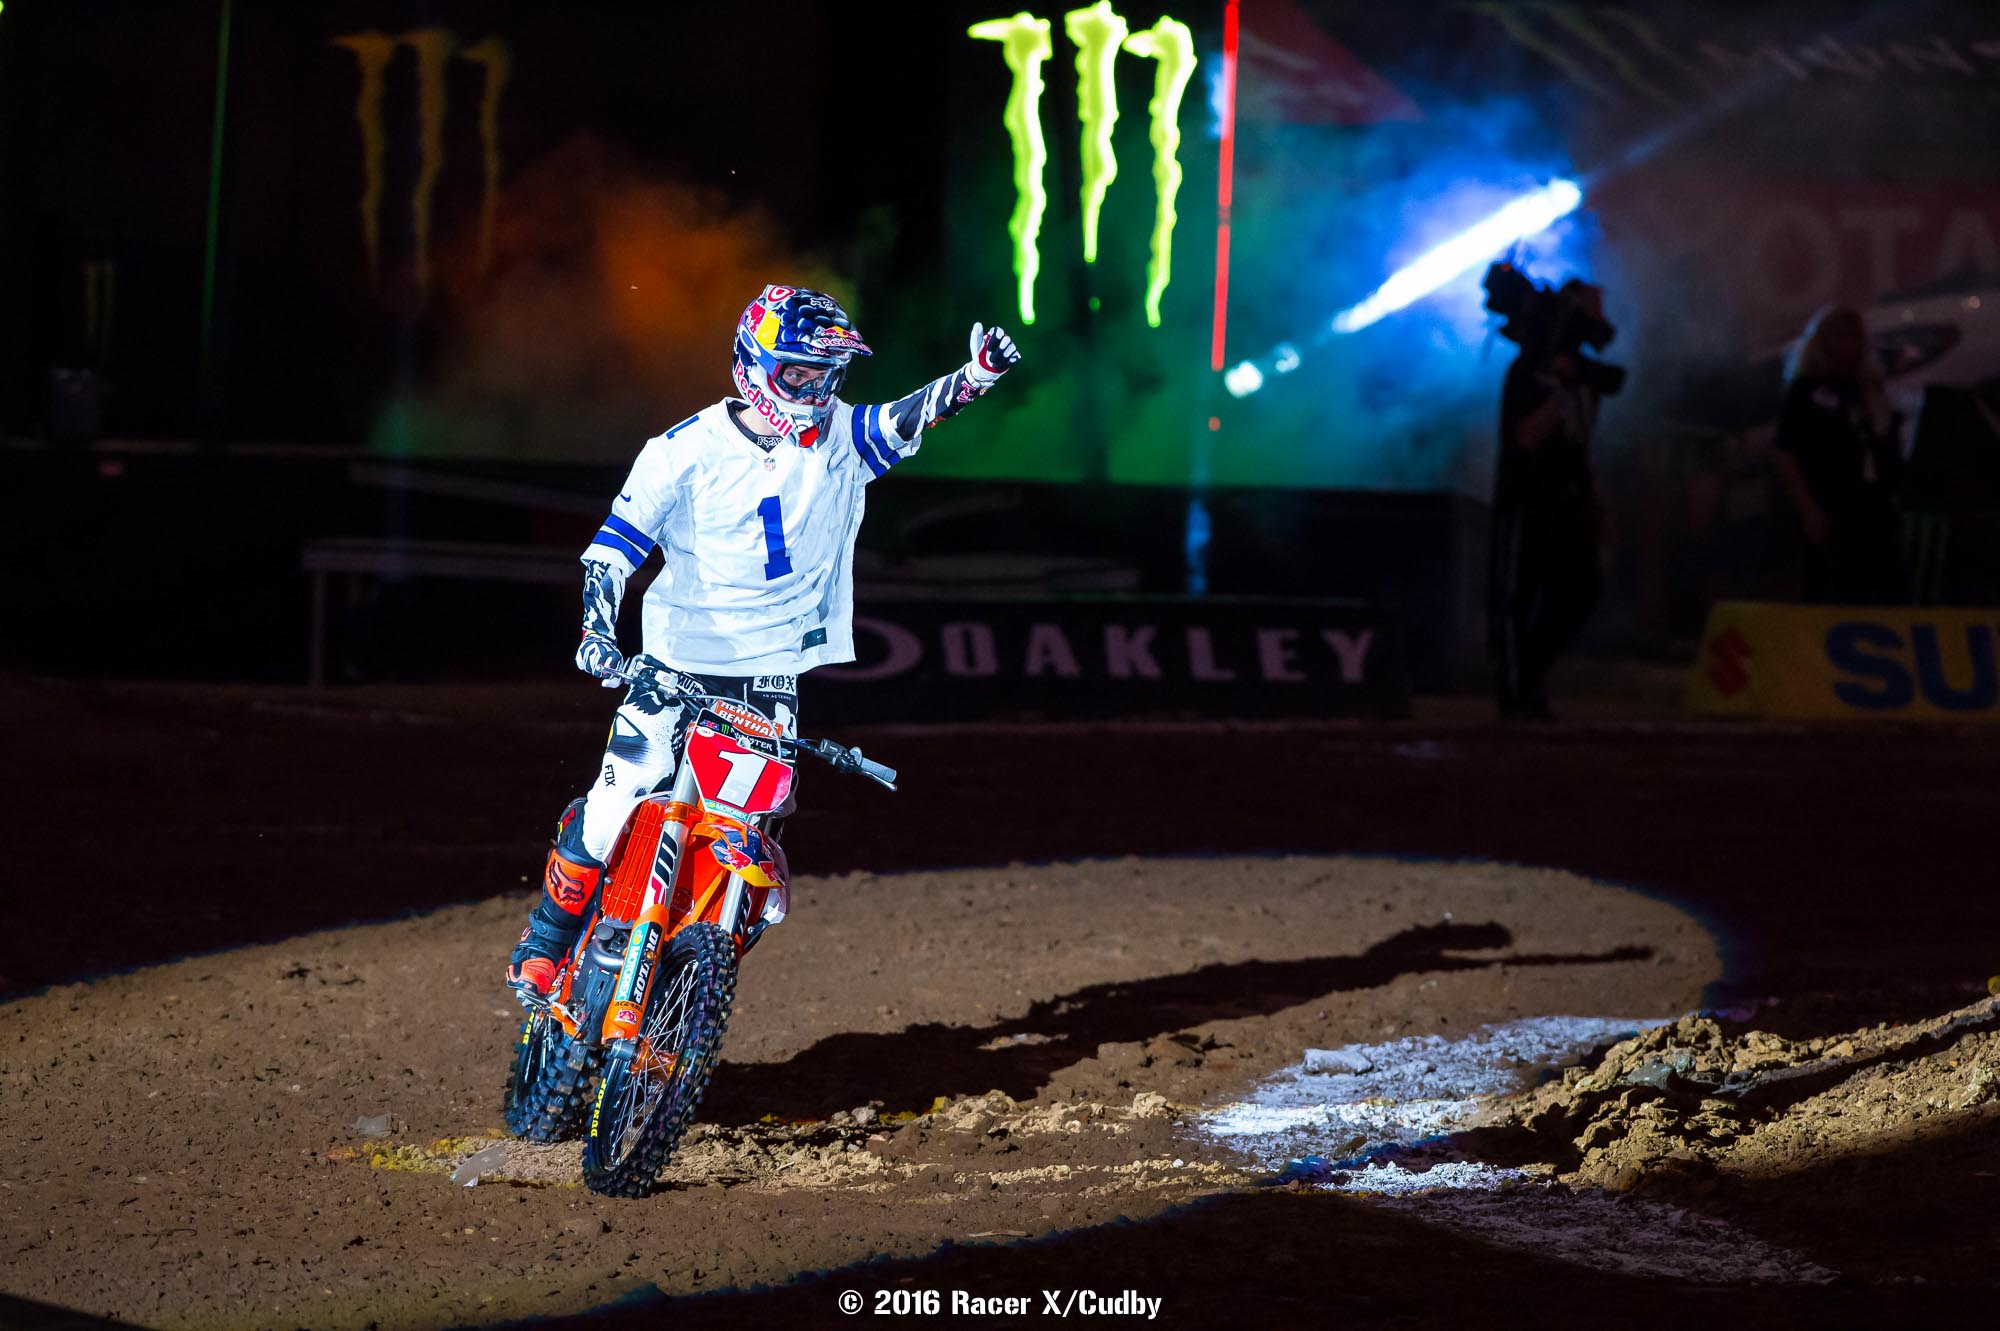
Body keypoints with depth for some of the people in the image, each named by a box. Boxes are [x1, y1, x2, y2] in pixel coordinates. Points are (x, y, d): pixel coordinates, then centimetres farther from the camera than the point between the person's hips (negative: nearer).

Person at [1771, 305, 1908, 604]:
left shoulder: (1871, 392, 18)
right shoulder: (1807, 391, 1)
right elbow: (1785, 458, -6)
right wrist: (1809, 510, -14)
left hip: (1877, 513, 6)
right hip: (1831, 520, -6)